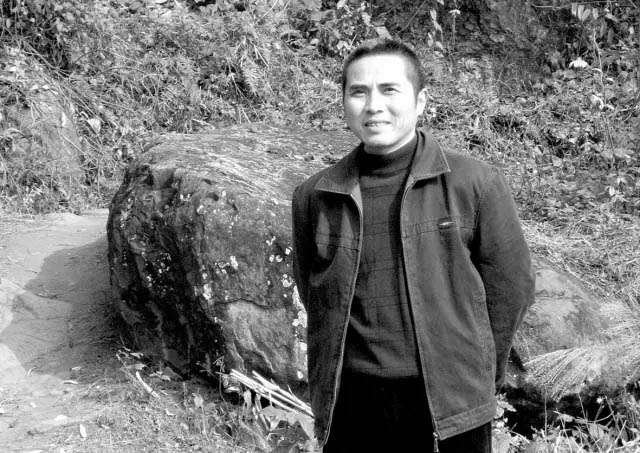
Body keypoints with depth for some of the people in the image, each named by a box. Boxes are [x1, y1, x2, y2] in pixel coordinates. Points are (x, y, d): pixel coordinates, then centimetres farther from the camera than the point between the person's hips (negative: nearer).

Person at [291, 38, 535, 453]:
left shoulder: (476, 185, -6)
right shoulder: (314, 197, 1)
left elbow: (510, 286, 0)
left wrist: (476, 378, 5)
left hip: (450, 413, -2)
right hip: (349, 406, 2)